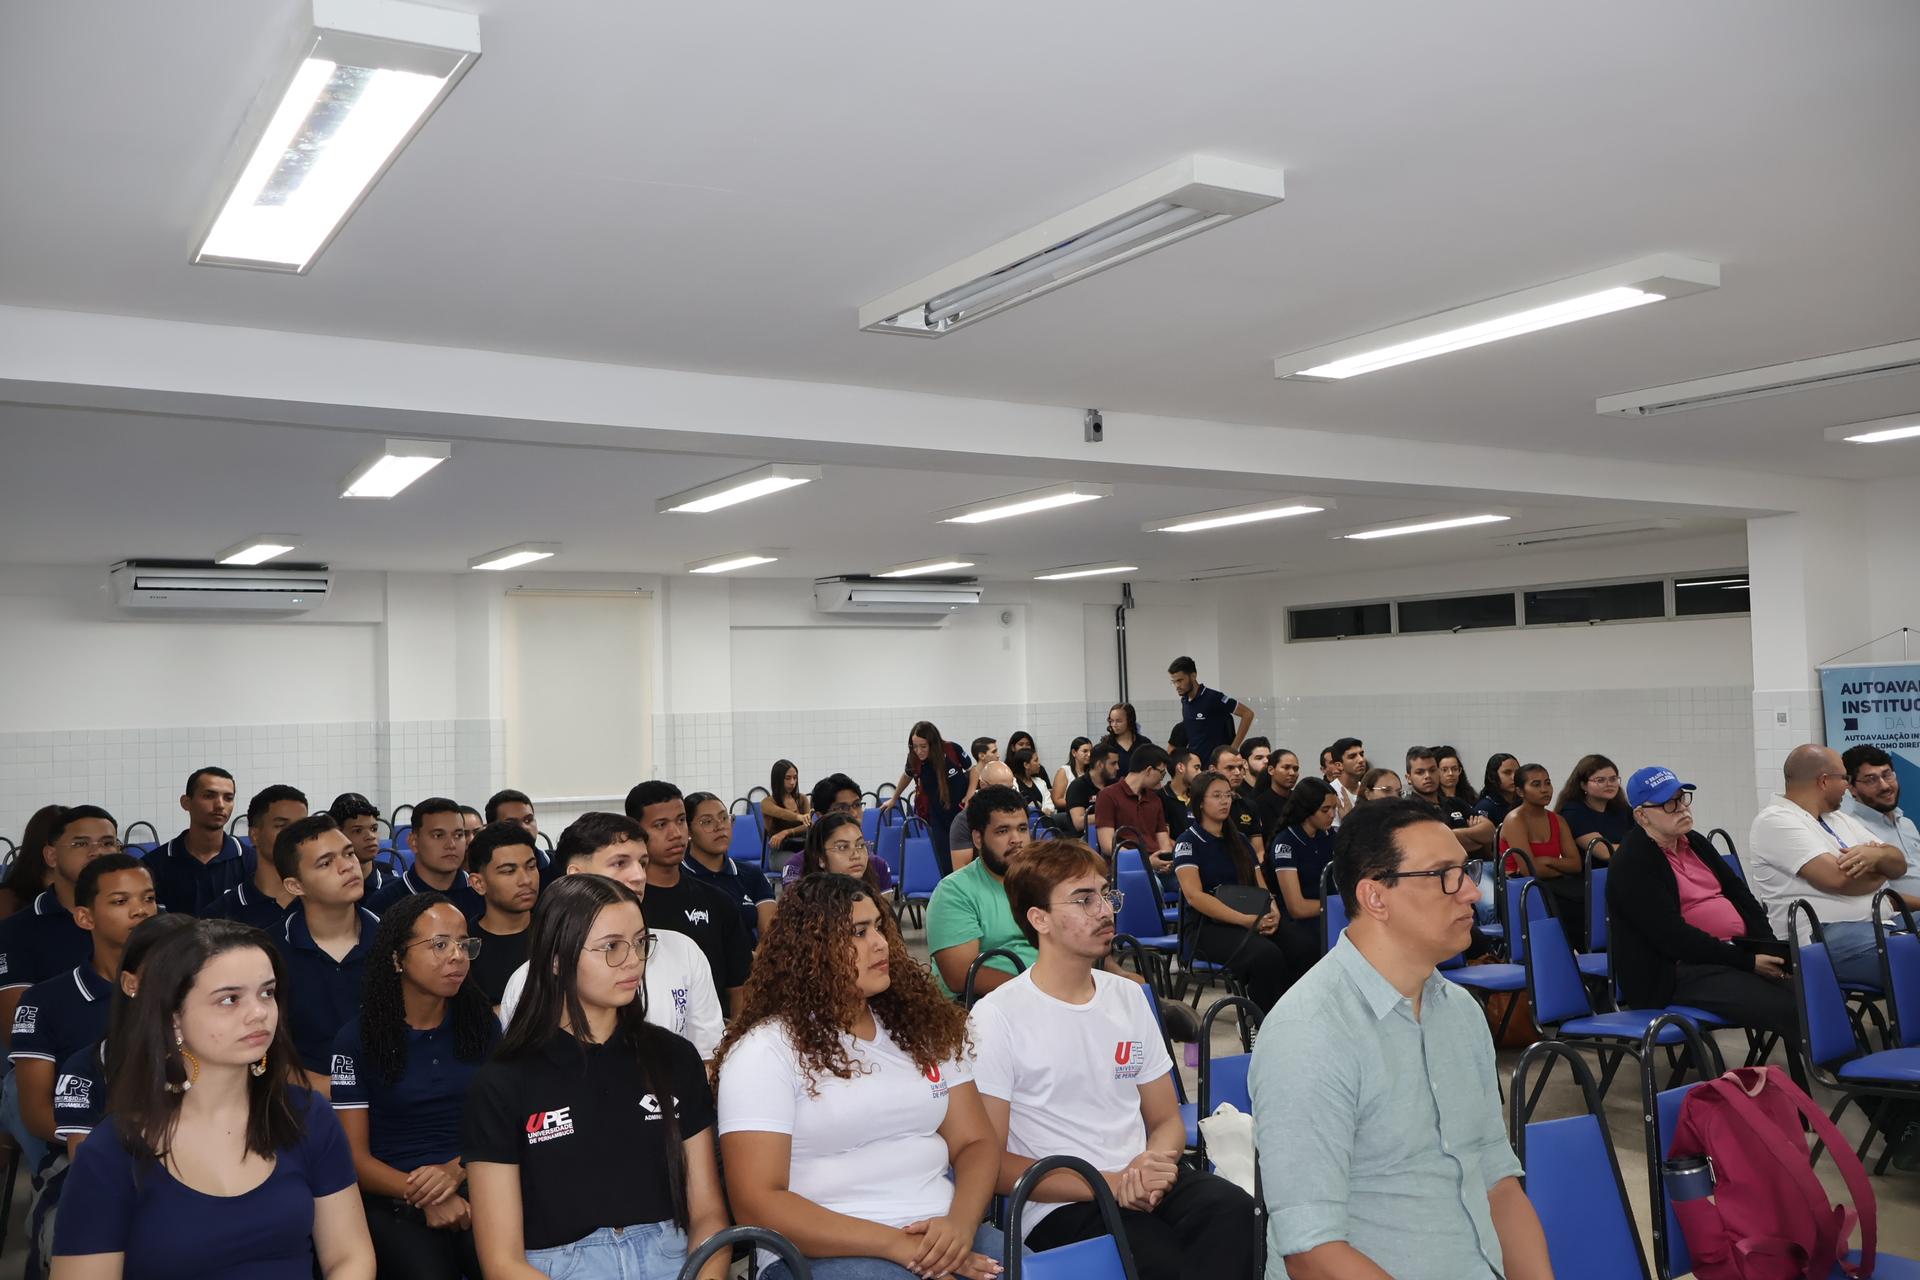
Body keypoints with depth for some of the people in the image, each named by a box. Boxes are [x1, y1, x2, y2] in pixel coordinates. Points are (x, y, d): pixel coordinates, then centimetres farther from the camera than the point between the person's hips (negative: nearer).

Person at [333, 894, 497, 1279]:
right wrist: (424, 1197, -16)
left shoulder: (482, 1024, 9)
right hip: (394, 1208, -2)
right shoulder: (357, 1039, 1)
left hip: (474, 1191, 2)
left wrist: (456, 1171, -13)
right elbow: (355, 1156, 0)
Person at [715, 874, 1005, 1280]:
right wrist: (895, 1244, -17)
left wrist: (960, 1222, -11)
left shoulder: (927, 1027, 13)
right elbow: (756, 1202, -10)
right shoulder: (765, 1050, -4)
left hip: (941, 1234, 4)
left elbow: (974, 1142, 11)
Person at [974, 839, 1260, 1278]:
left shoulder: (1129, 997, 14)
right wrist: (1108, 1184, -16)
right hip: (1059, 1207, -6)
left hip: (1148, 1187, 6)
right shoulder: (996, 1018, -5)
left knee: (1234, 1208, -28)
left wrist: (1156, 1160, -7)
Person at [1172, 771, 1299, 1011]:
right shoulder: (1188, 842, 0)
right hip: (1207, 928, -6)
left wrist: (1273, 911, -7)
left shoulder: (1239, 840, 21)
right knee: (1267, 955, -33)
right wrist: (1246, 920, -20)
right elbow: (1194, 896, -12)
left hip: (1253, 923, 6)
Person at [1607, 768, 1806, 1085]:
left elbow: (1739, 892, 15)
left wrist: (1768, 948, -3)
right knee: (1792, 1010, -25)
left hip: (1740, 949, 8)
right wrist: (1748, 962, -16)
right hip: (1684, 970, -8)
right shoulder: (1631, 863, -10)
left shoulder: (1694, 842, 16)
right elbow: (1672, 937, -17)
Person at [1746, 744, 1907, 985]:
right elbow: (1838, 878, -17)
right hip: (1823, 937, -9)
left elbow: (1899, 863, 16)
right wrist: (1878, 872, 4)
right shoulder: (1775, 820, -7)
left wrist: (1876, 855, -8)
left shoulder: (1838, 818, 22)